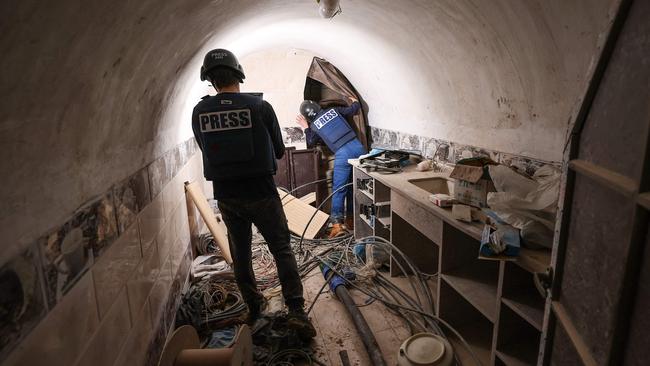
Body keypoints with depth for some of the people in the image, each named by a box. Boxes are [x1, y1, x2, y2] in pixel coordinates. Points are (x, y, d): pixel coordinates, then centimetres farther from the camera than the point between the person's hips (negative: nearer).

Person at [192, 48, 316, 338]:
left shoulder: (199, 112, -2)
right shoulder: (260, 106, -9)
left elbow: (207, 150, 9)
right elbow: (279, 150, 0)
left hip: (225, 195, 3)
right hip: (261, 192, -3)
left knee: (240, 253, 18)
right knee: (282, 250, 7)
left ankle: (253, 307, 31)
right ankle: (296, 311, 4)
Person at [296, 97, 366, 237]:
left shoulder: (314, 125, 9)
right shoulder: (333, 110, 14)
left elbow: (311, 142, 26)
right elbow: (352, 110, 23)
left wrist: (306, 128, 34)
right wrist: (355, 102, 43)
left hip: (343, 154, -4)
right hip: (358, 147, 4)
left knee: (339, 190, 4)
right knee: (354, 186, 15)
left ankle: (337, 224, -1)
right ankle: (351, 219, 24)